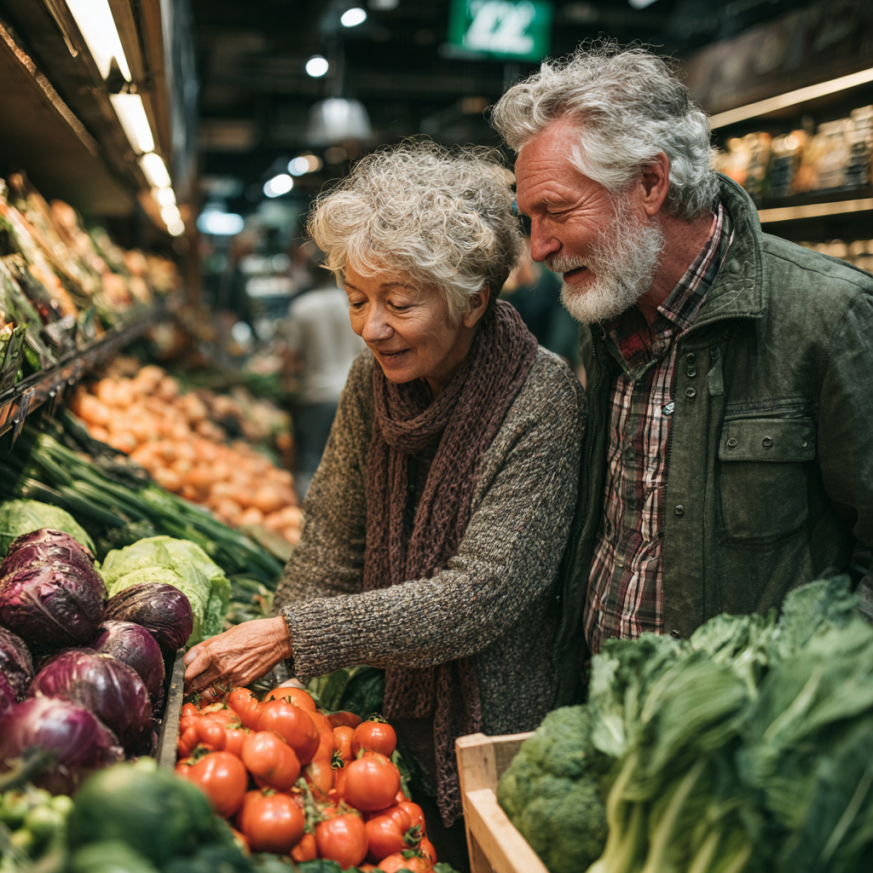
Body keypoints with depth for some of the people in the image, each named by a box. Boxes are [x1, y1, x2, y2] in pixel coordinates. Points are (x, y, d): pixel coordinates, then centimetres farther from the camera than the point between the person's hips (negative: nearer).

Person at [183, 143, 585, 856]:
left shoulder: (541, 399, -23)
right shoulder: (374, 380, -6)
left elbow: (479, 594, -26)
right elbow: (332, 543, 0)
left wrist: (291, 634, -27)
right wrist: (274, 671, -10)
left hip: (509, 734, -5)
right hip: (402, 713, 5)